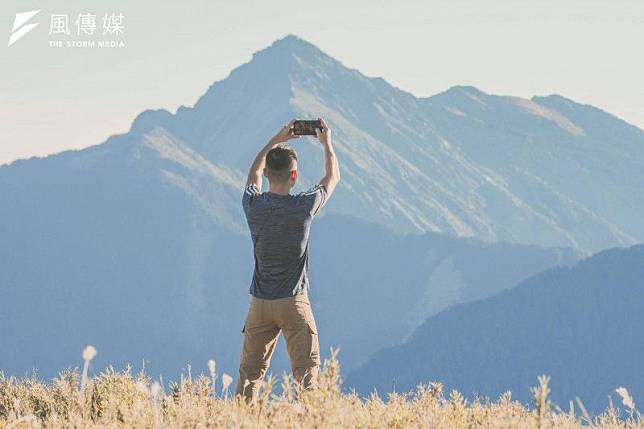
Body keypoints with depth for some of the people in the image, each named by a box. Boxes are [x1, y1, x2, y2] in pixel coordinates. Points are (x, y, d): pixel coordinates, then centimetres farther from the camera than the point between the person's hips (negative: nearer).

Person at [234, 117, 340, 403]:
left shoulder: (254, 205, -4)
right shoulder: (304, 206, -12)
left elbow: (255, 172, 19)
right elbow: (333, 177, 8)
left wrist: (277, 140, 25)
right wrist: (327, 143, 22)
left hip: (259, 304, 3)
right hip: (294, 303, -3)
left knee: (250, 372, 7)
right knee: (307, 371, 0)